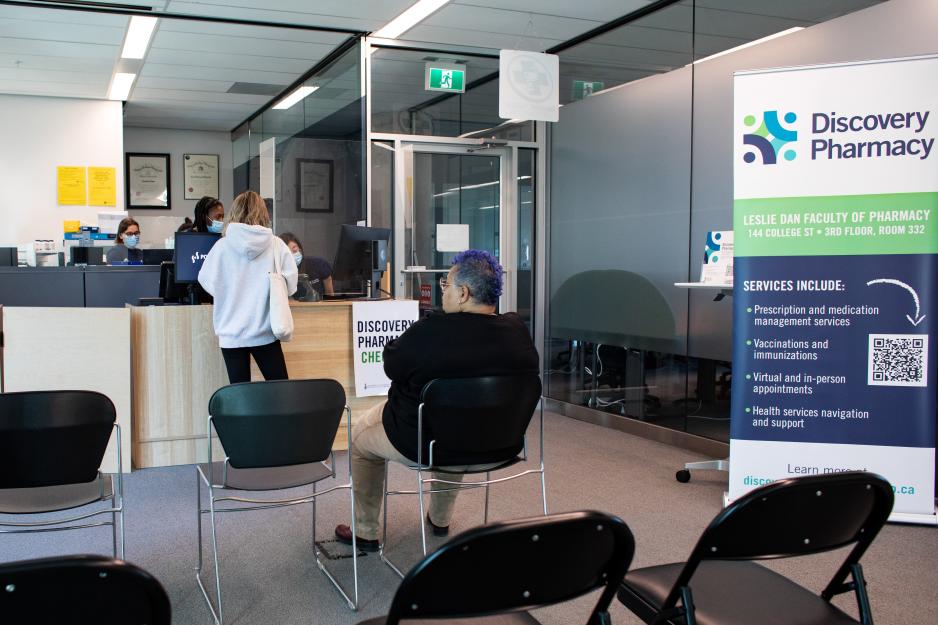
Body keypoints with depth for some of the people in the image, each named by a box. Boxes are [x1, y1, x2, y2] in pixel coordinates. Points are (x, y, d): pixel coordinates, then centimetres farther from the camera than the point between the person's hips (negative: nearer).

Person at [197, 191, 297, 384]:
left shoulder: (222, 246, -5)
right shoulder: (276, 245, -6)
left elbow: (207, 281, 6)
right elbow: (290, 283, -3)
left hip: (232, 333, 0)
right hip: (265, 331, 0)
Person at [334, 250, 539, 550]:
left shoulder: (428, 333, -29)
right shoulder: (518, 330, -13)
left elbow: (391, 363, -11)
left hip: (422, 445, -5)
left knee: (359, 434, 23)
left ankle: (366, 532, 32)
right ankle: (440, 520, 49)